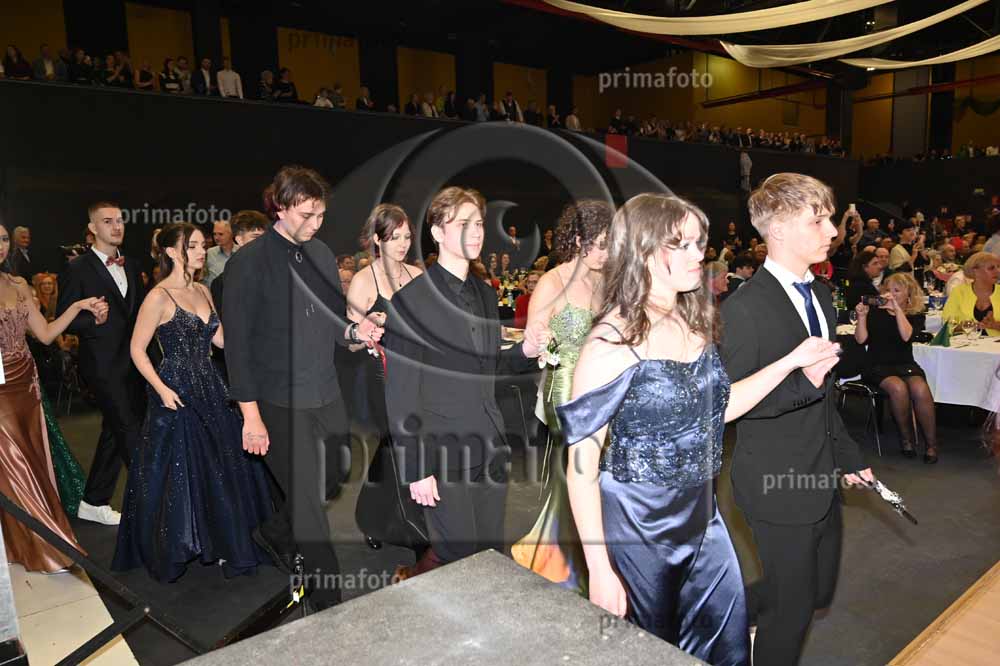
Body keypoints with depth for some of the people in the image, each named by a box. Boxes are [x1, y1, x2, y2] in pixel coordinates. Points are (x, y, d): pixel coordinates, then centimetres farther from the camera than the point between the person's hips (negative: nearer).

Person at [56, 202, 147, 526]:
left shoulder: (131, 266, 12)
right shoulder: (77, 269, -7)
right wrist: (93, 320, -25)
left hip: (131, 363, 7)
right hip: (103, 365, -7)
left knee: (114, 433, 14)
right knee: (130, 433, -5)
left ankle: (94, 503, 27)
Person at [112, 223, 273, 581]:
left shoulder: (203, 291, 9)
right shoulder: (159, 297, -11)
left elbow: (222, 338, 10)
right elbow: (137, 350, -10)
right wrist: (162, 389, -18)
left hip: (210, 390, 7)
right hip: (177, 394, -6)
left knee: (221, 468, 11)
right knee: (179, 472, 6)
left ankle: (219, 542, 27)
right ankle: (172, 550, 25)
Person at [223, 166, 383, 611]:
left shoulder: (322, 253, 8)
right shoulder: (248, 264, -10)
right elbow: (237, 344, -10)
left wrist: (353, 332, -6)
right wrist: (251, 415, -13)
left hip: (328, 398, 6)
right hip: (280, 406, -6)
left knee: (329, 486, 17)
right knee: (308, 507, 1)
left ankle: (274, 535, 46)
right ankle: (330, 603, 18)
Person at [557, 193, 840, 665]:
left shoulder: (695, 321, 1)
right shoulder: (612, 343, -21)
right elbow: (581, 465, -19)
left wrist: (790, 361, 3)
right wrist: (599, 570, -19)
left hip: (701, 513, 7)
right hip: (637, 524, -6)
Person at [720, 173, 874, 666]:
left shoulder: (820, 294, 7)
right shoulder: (744, 308, -21)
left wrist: (848, 455, 19)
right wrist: (802, 382, -31)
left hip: (821, 477, 8)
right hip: (778, 484, -8)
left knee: (819, 590, 22)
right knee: (793, 606, 9)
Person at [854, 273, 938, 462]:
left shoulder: (916, 315, 8)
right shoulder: (875, 310, 6)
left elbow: (907, 336, -14)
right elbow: (861, 340, -2)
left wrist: (897, 309, -20)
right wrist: (862, 316, -16)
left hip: (906, 365, 1)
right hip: (878, 366, -1)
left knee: (920, 389, -30)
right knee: (898, 387, -33)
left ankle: (931, 443, -11)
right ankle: (906, 437, -9)